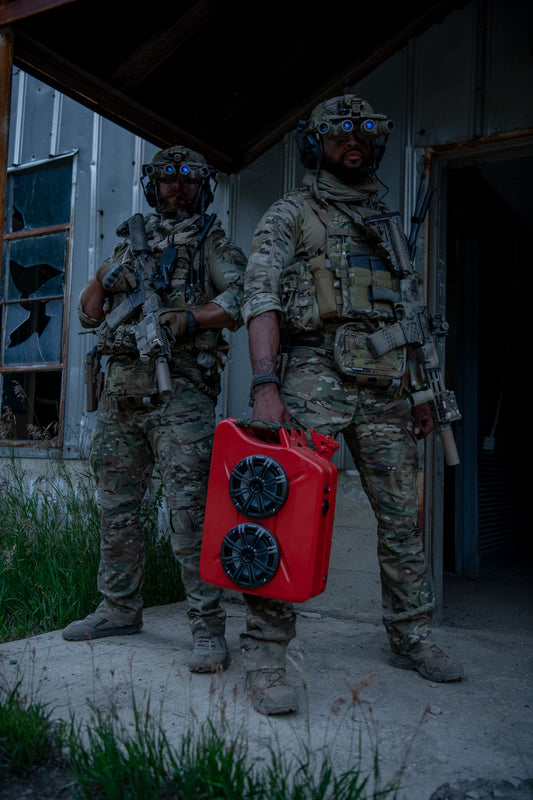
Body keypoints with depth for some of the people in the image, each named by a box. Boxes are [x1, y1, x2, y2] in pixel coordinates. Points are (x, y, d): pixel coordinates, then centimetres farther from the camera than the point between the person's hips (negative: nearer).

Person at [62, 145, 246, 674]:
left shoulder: (213, 242, 9)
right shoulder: (130, 241, 22)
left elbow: (242, 302, -6)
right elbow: (88, 313, 20)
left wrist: (187, 319, -19)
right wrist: (108, 272, 2)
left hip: (178, 388, -6)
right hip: (120, 388, 6)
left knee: (189, 507, -11)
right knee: (115, 506, 12)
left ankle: (208, 629, -5)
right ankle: (120, 610, 27)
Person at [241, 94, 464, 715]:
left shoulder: (385, 222, 23)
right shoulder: (291, 213, 6)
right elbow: (261, 297, -8)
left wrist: (421, 393, 16)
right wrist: (266, 385, -22)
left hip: (384, 385, 6)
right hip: (316, 375, -5)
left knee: (402, 513, 8)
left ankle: (412, 637, 22)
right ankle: (266, 654, -3)